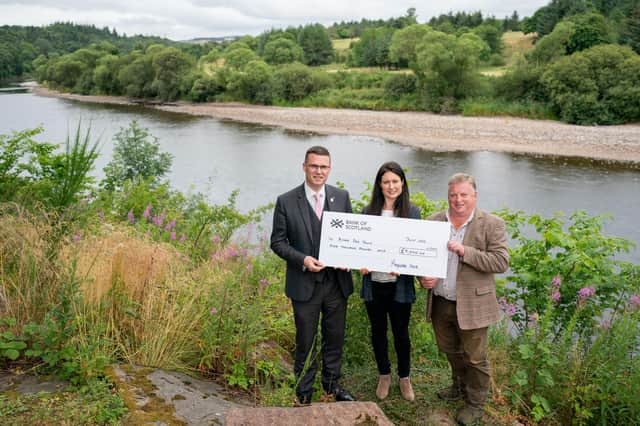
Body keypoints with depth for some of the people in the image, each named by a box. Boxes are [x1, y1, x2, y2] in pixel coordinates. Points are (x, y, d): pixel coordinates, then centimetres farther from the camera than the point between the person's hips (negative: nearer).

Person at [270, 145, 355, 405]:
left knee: (335, 338, 17)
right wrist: (302, 260, -19)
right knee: (306, 343, 11)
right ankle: (304, 393, 31)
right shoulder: (286, 201, -8)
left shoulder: (342, 197, 0)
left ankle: (332, 384, 39)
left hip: (337, 282, 3)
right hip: (305, 284, -3)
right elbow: (278, 242, -4)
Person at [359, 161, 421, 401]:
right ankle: (384, 375, 36)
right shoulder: (369, 211, 1)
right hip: (374, 282, 2)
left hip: (399, 284, -2)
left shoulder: (412, 212, -3)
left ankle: (404, 377, 34)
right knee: (378, 331, 16)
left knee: (401, 332, 11)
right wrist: (361, 263, -15)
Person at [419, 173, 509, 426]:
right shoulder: (434, 222, 2)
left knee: (474, 357, 10)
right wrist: (423, 277, -10)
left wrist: (465, 251, -26)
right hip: (440, 303, 4)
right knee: (450, 351, 23)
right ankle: (460, 386, 47)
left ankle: (475, 403, 30)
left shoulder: (492, 225, -10)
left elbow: (501, 262, -17)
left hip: (471, 306, -4)